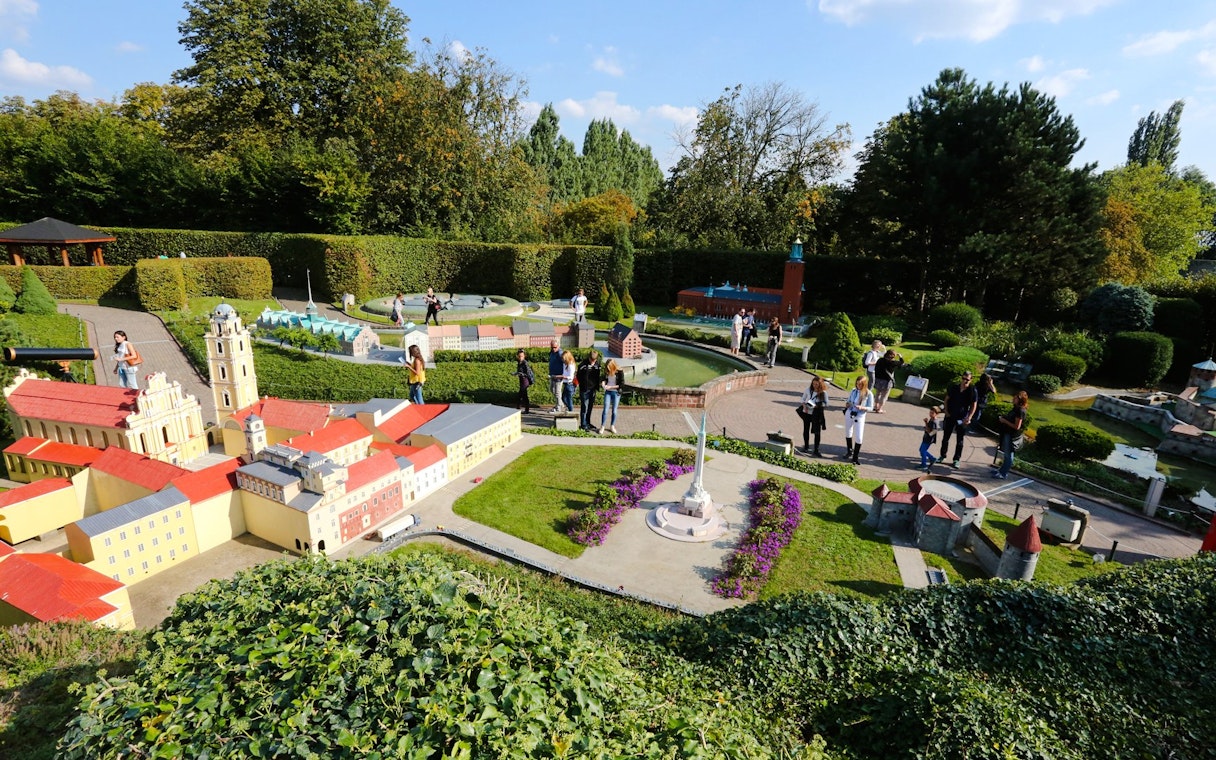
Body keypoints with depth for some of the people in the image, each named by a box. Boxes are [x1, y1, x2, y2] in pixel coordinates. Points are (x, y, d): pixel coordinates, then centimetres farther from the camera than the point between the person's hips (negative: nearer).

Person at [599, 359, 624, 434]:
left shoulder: (620, 372, -14)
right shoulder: (606, 371, -4)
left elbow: (622, 384, -12)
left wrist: (611, 387, -17)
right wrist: (604, 383, -11)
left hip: (616, 393, -2)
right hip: (608, 392, 2)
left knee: (614, 411, 7)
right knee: (605, 410, -3)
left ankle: (612, 426, 22)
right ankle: (602, 427, 7)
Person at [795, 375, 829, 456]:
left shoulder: (823, 393, -10)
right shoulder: (808, 389, -2)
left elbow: (826, 404, -8)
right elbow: (803, 399, 8)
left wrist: (816, 406, -22)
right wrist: (804, 405, -9)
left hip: (817, 415, -3)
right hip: (806, 413, 3)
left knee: (817, 432, -2)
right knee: (806, 430, 14)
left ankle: (816, 450, 5)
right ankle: (806, 447, 31)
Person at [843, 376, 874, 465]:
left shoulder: (869, 394, -11)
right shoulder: (853, 391, 1)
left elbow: (871, 408, -8)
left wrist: (862, 408, -26)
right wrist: (847, 404, -10)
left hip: (860, 417, -4)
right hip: (849, 414, 4)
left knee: (858, 438, -6)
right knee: (848, 433, 18)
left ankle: (855, 458, 5)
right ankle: (849, 451, 40)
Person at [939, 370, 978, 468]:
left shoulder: (972, 390, -10)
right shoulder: (954, 387, -3)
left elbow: (974, 406, -5)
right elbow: (946, 400, 7)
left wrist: (969, 418, -12)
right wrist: (946, 411, -2)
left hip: (962, 418, -3)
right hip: (950, 416, 3)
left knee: (959, 440, 4)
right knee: (945, 437, 11)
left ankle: (956, 460, 13)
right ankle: (942, 455, 25)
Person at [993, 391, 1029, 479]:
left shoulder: (1020, 411, -21)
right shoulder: (1016, 408, 8)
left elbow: (1017, 426, -23)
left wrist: (1005, 421, -17)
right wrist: (1004, 417, 4)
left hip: (1012, 435, -9)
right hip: (1008, 433, 9)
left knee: (1008, 454, 1)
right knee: (1007, 453, 19)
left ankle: (1003, 474, 9)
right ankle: (1002, 470, 31)